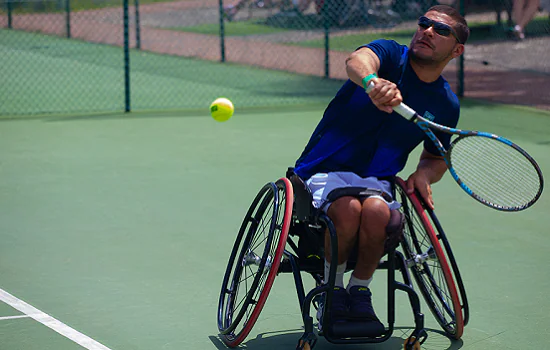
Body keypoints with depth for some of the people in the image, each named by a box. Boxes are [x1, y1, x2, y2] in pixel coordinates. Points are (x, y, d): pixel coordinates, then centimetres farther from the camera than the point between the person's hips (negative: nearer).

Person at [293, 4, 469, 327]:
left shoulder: (446, 105, 7)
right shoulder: (391, 55, -5)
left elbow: (437, 158, 23)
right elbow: (356, 61, -30)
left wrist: (424, 174, -3)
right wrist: (371, 81, -56)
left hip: (377, 182, 2)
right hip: (326, 171, -2)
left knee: (376, 211, -33)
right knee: (348, 208, -35)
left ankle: (360, 289, -8)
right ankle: (331, 285, -7)